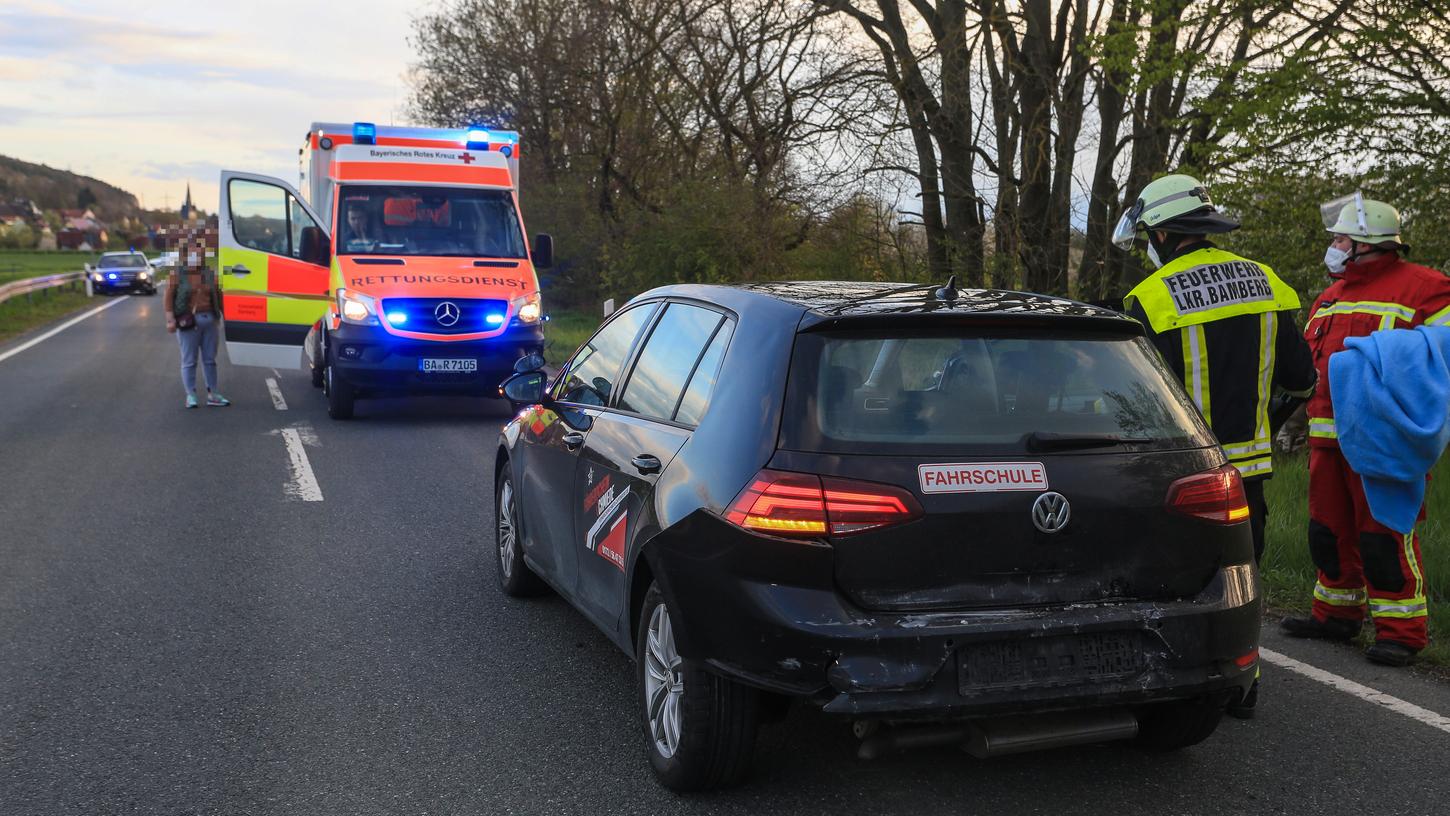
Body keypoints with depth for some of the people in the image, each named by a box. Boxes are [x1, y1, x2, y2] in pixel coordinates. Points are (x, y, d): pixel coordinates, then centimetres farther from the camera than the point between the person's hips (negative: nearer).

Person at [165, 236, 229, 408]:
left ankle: (212, 395, 16)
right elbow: (169, 298, -5)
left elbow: (218, 296, 14)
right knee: (189, 361, 1)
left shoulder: (210, 274, 11)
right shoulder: (177, 275, 0)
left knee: (210, 359, 9)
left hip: (209, 320, 4)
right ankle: (191, 396, 7)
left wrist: (221, 317, 12)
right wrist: (170, 319, -14)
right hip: (188, 322, -4)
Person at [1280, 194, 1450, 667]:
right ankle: (1337, 614, 28)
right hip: (1329, 436, 8)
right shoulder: (1331, 297, 19)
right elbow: (1309, 355, 29)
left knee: (1384, 536, -8)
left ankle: (1401, 629, 1)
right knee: (1330, 528, 15)